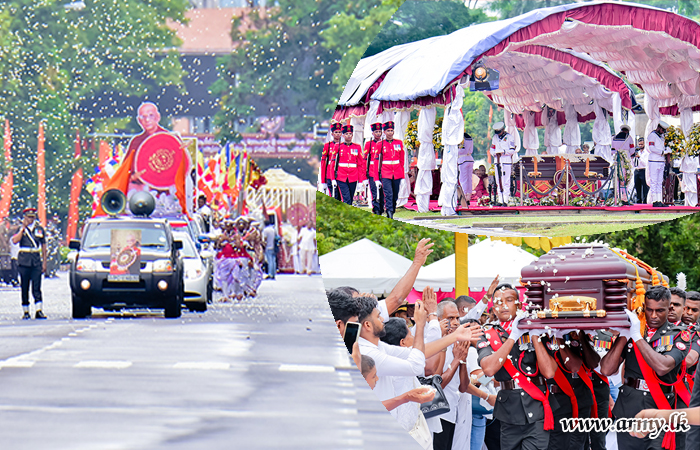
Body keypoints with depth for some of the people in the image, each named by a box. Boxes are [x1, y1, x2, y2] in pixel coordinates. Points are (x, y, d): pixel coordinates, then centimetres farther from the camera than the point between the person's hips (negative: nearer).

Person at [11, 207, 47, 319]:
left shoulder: (40, 229, 10)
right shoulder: (21, 229, 7)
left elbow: (43, 246, 12)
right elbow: (15, 241, -11)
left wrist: (44, 262, 7)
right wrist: (23, 228, -10)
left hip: (36, 260, 0)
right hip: (24, 260, 0)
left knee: (37, 287, -8)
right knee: (25, 287, 2)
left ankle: (39, 311, -14)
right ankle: (26, 311, 8)